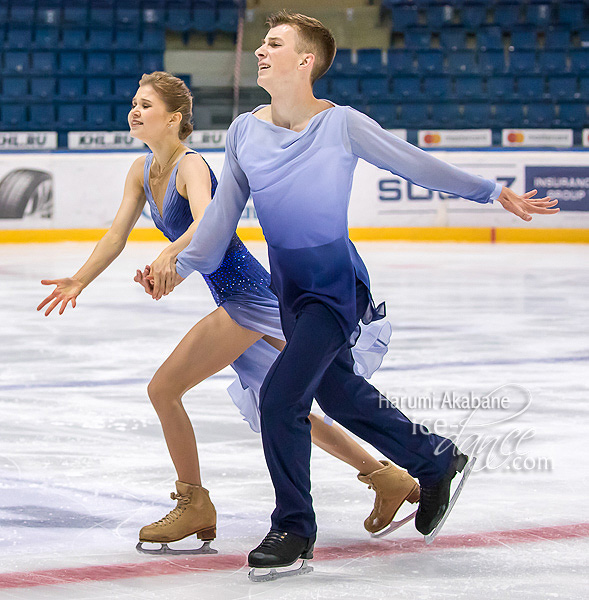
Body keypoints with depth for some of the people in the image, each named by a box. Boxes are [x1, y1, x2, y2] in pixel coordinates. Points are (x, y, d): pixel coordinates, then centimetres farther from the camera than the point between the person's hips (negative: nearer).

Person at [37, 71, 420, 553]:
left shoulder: (191, 166, -18)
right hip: (240, 299, 10)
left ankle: (195, 504, 5)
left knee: (164, 388, -10)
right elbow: (117, 235, 6)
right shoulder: (142, 171, 8)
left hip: (247, 296, -10)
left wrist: (168, 257, -54)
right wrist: (79, 281, -8)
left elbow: (206, 223, -37)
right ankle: (387, 478, 25)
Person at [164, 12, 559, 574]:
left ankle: (294, 528, 0)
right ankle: (436, 460, 41)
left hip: (337, 288, -6)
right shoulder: (244, 131, -1)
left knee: (280, 397, -16)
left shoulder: (341, 124, -14)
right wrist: (185, 264, -2)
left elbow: (416, 164, -5)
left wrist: (494, 193, -1)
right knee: (338, 393, 18)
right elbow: (223, 210, 6)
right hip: (289, 289, 6)